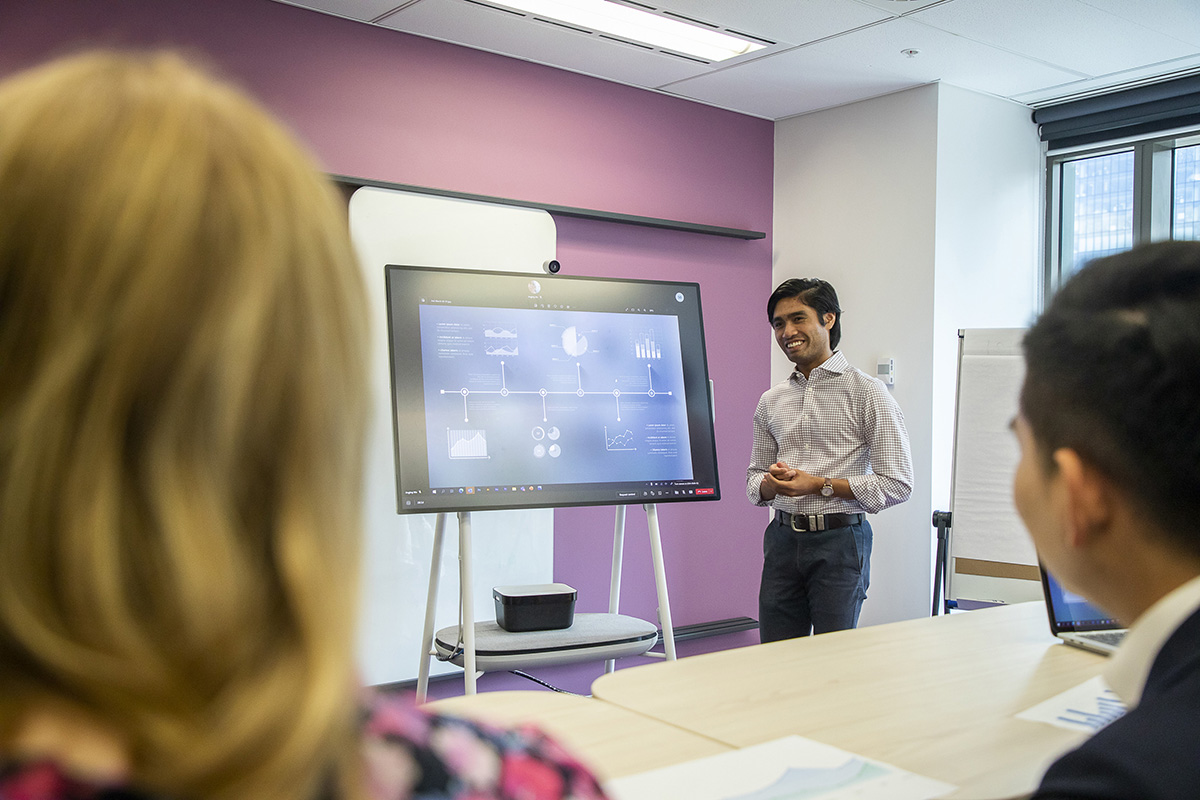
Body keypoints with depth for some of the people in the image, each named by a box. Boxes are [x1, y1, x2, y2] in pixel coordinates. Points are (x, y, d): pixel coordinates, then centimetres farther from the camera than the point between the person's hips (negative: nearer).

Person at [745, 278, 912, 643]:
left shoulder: (866, 392, -4)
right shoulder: (771, 401, 12)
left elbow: (897, 483, -9)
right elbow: (755, 479, 18)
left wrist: (821, 485, -14)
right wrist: (770, 483, -6)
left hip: (840, 542, -4)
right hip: (783, 540, 5)